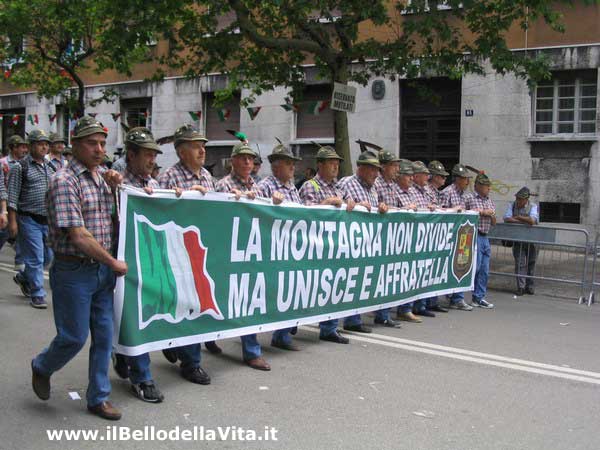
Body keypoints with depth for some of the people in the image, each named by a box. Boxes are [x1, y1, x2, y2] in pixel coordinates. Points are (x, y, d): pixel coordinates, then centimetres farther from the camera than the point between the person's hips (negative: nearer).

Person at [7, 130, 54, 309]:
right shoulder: (20, 167, -5)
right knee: (35, 259, -3)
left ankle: (23, 277, 36)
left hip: (48, 221, 6)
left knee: (48, 256, 12)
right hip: (29, 220, -6)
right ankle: (37, 295, 9)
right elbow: (12, 197, -8)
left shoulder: (49, 168, 14)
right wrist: (12, 222, -13)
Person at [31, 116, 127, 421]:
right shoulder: (65, 181, -15)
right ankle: (42, 368, 35)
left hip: (103, 270, 7)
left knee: (104, 336, 9)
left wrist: (113, 187, 6)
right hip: (74, 272, -7)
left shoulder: (101, 178, 9)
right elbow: (79, 237, -21)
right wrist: (114, 263, -12)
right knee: (74, 337, 4)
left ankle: (98, 398, 23)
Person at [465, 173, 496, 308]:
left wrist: (491, 215, 0)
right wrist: (481, 212, -11)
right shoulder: (469, 198, -3)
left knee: (484, 270, 7)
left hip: (485, 237, 7)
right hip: (474, 236, -7)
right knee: (475, 267, -9)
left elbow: (494, 223, 23)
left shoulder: (490, 201, 19)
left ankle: (479, 297, 15)